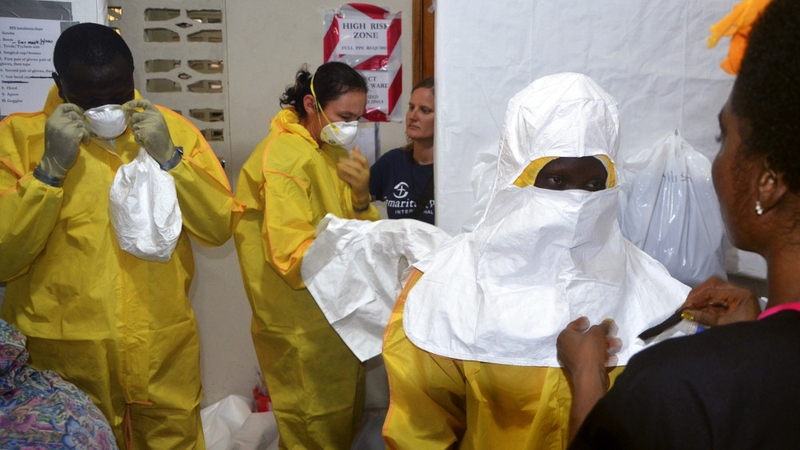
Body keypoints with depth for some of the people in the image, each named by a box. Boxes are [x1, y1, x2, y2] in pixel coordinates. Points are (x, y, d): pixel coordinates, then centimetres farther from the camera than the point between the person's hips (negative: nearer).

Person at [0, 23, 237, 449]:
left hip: (165, 348, 2)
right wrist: (50, 167, -19)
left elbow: (218, 228, -4)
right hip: (66, 350, -1)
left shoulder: (170, 127, 1)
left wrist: (169, 158, -15)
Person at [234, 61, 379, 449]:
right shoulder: (283, 158, -18)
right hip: (301, 328, -8)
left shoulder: (332, 151, 9)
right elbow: (294, 255, -24)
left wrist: (361, 198, -17)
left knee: (346, 417, 20)